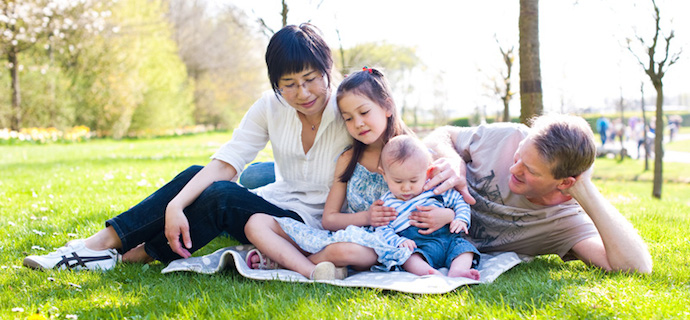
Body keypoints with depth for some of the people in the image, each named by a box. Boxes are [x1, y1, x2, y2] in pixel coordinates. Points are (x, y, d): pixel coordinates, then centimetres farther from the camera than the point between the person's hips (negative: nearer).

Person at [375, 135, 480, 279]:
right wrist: (398, 241, -16)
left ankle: (456, 271, -44)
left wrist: (461, 220, 3)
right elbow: (382, 230, 4)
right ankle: (431, 273, -57)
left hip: (447, 238, 4)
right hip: (417, 246, -3)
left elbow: (459, 200, 22)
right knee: (408, 256, -33)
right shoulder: (386, 203, 9)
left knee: (463, 246, -21)